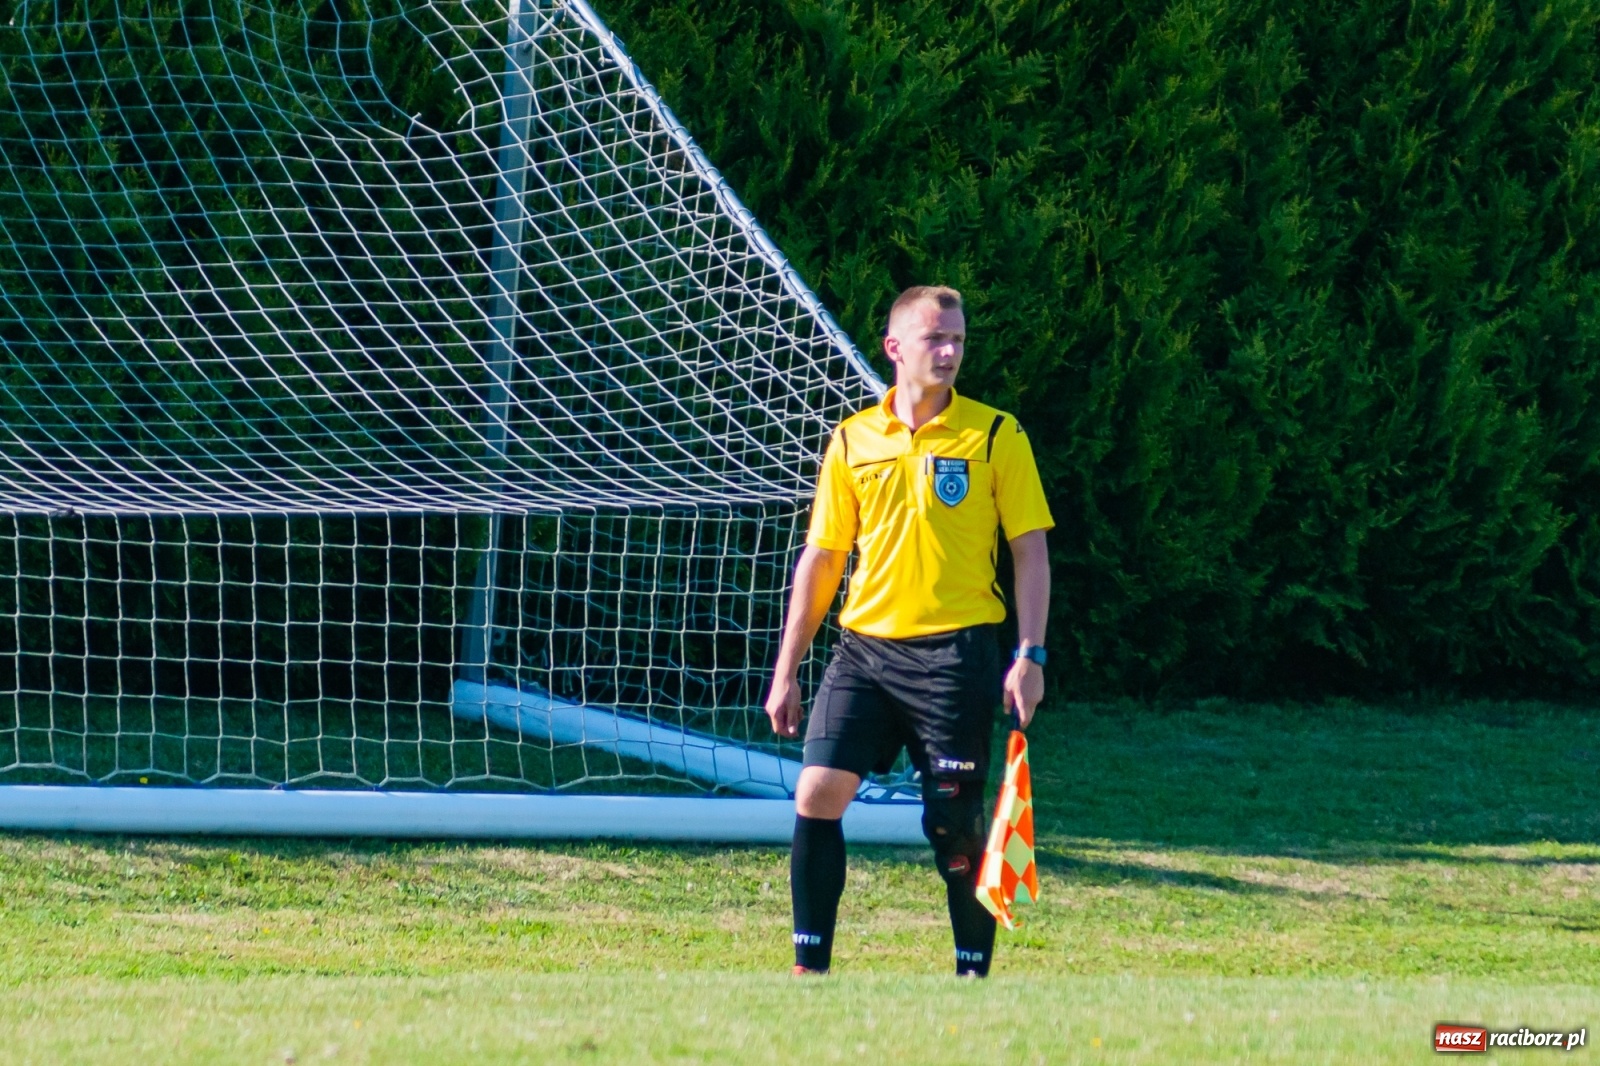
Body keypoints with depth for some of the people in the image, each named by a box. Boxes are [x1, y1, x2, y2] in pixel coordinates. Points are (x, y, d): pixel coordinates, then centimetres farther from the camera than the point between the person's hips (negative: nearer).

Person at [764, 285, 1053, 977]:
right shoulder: (853, 440, 8)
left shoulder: (994, 436, 0)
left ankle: (974, 973, 10)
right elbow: (821, 560, 13)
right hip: (865, 646, 3)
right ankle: (810, 966, 0)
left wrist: (1030, 656, -9)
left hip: (955, 652, -3)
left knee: (955, 823, -3)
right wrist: (786, 672, 12)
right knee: (817, 795, -8)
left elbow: (1031, 551, 1)